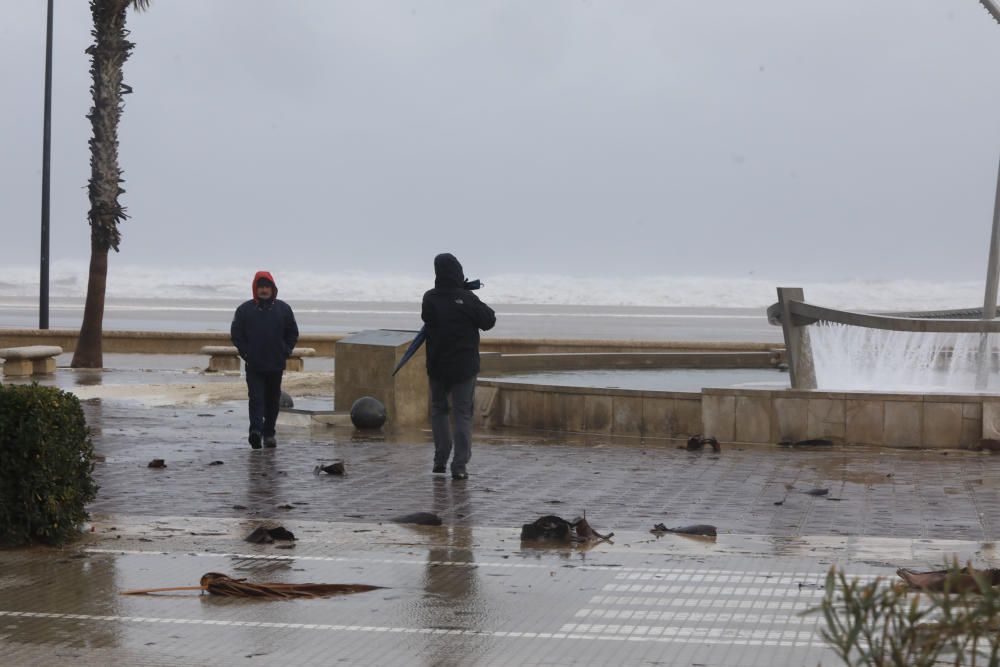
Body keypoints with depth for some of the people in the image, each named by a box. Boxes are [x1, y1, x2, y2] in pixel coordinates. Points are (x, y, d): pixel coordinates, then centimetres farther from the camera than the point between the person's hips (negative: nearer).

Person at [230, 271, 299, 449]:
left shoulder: (284, 309, 4)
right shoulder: (245, 309, -1)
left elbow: (293, 333, 12)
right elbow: (236, 333, 4)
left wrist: (285, 352, 3)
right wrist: (245, 353, -4)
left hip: (276, 365, 2)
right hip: (254, 366, -2)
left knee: (273, 400, 9)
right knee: (256, 398, -13)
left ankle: (269, 433, 18)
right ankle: (256, 430, -24)